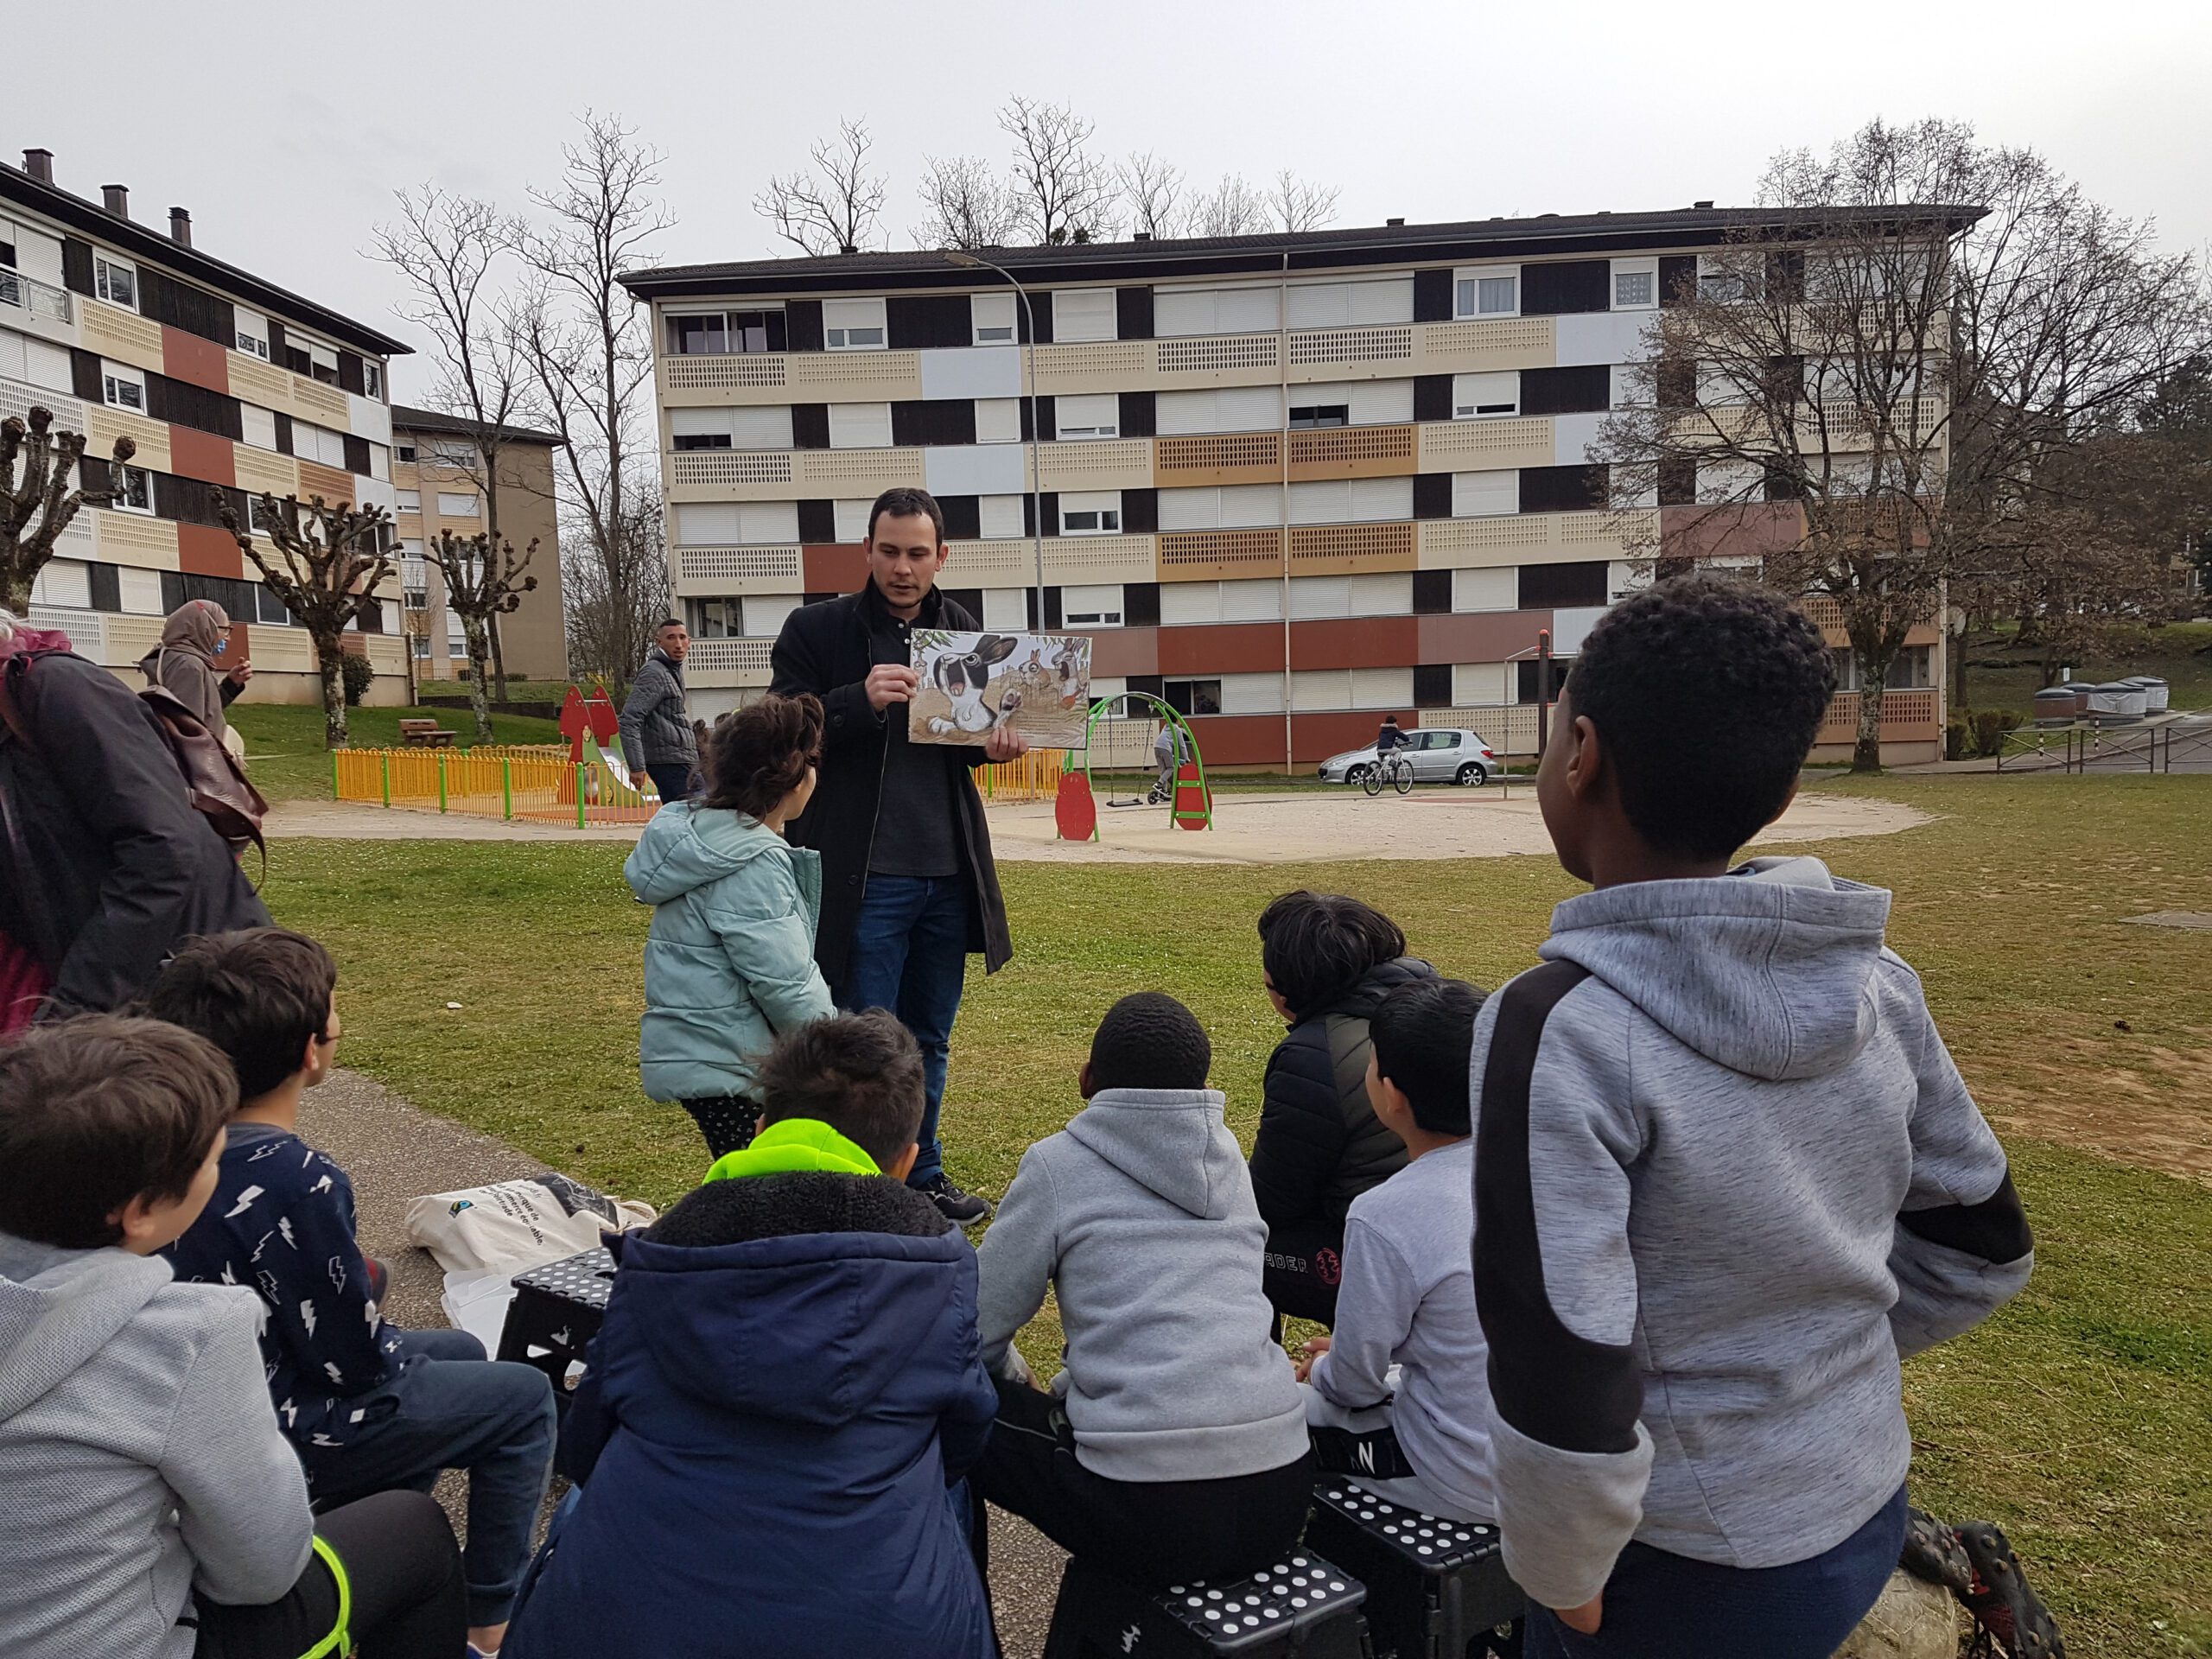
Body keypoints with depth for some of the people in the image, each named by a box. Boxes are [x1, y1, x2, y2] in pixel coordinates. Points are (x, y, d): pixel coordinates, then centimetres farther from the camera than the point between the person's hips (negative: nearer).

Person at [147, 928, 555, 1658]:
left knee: (460, 1352, 25)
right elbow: (352, 1361, -22)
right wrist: (399, 1349, -1)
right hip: (285, 1436, -8)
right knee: (524, 1398, 6)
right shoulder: (297, 1182, -32)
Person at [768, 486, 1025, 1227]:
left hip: (948, 875, 5)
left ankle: (922, 1177, 31)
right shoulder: (817, 629, -3)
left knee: (929, 1040, 16)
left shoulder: (961, 630, 11)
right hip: (863, 879, -5)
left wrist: (997, 741, -2)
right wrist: (861, 700, -23)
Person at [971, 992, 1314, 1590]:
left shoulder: (1058, 1165, -2)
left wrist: (1011, 1376, 26)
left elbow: (976, 1327, 3)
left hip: (1151, 1517, -6)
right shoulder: (1229, 1159, 13)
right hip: (1280, 1497, 6)